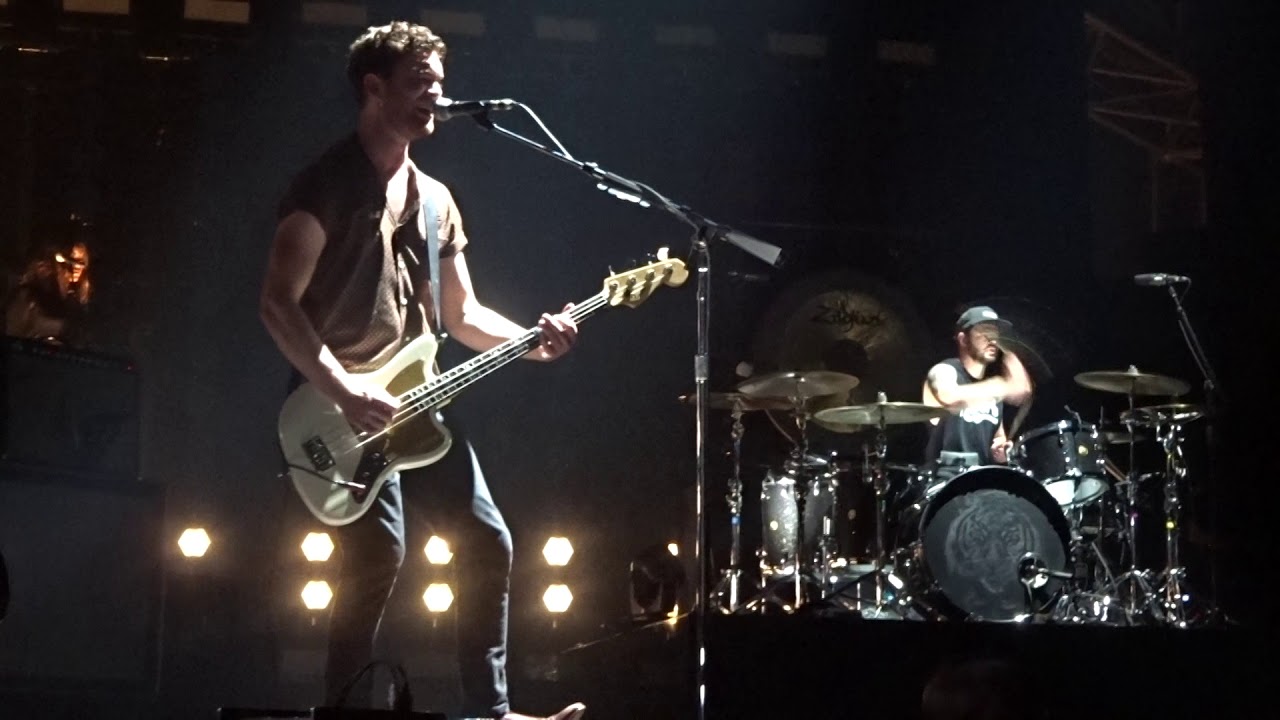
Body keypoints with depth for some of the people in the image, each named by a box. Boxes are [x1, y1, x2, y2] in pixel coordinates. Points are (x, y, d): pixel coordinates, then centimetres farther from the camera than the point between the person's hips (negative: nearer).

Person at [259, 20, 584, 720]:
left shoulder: (435, 199, 17)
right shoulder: (327, 184, -7)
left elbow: (460, 314, 18)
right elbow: (278, 304, -15)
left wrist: (530, 340, -1)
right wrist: (346, 391, -24)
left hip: (415, 402, 8)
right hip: (340, 407, -8)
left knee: (486, 544, 4)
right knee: (378, 552, -20)